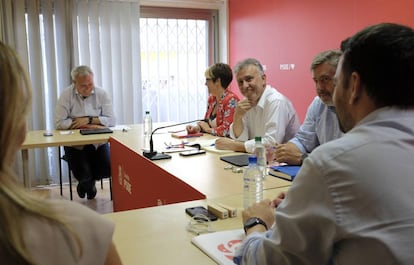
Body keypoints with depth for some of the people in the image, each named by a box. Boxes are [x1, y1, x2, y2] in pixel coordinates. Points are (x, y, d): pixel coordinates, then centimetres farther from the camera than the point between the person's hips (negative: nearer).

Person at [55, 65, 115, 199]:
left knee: (108, 169, -17)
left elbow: (111, 120, -6)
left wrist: (89, 120, -17)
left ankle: (89, 181, 21)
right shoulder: (67, 95, -8)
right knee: (83, 175, -19)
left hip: (98, 141, 2)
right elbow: (59, 123, -15)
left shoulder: (101, 94, -2)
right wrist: (88, 126, -17)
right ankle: (86, 181, 24)